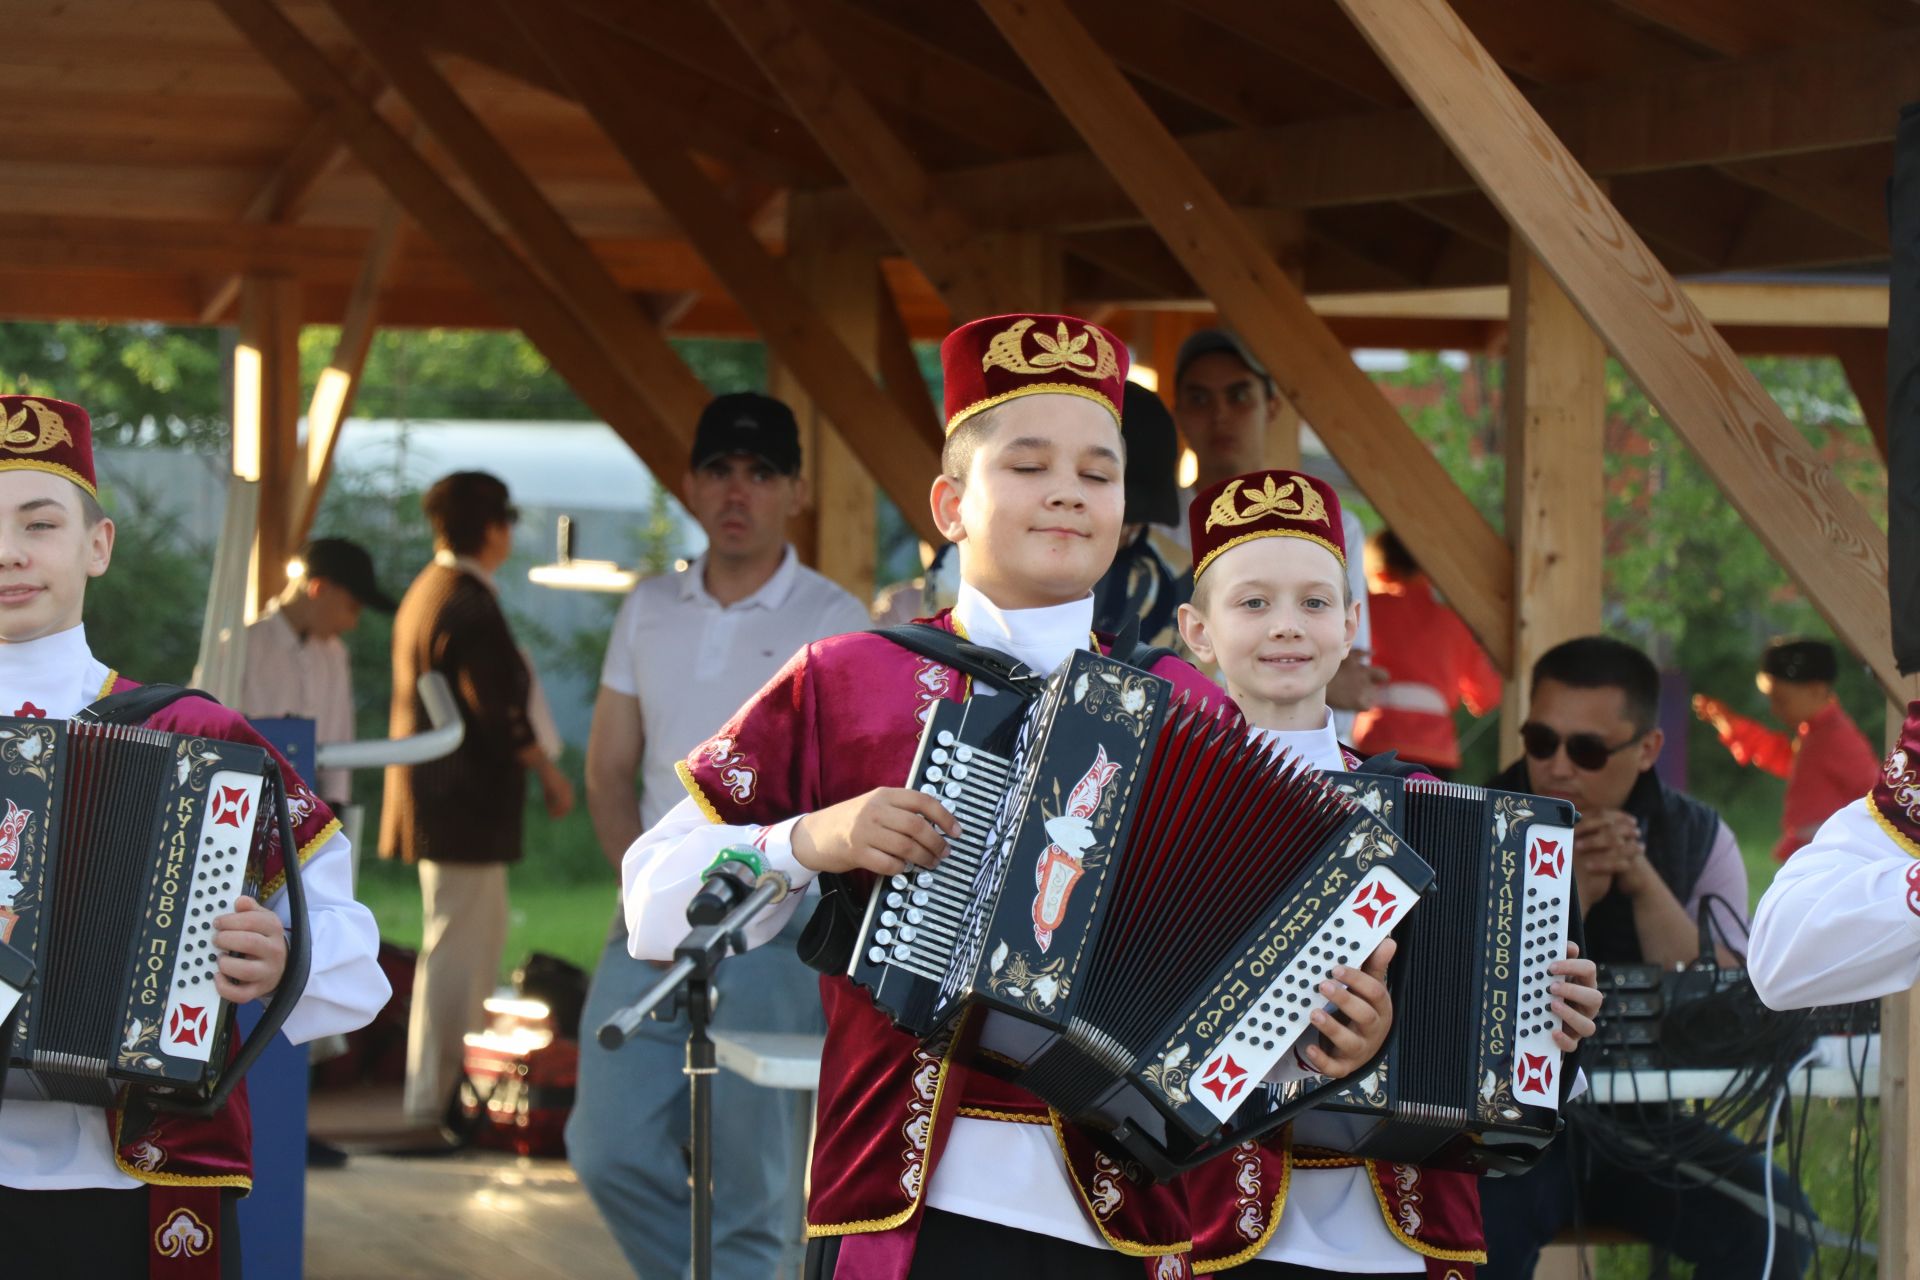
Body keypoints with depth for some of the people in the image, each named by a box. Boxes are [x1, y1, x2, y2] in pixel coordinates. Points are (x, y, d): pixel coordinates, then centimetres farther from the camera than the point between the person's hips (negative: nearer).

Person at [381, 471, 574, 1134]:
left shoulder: (425, 593, 14)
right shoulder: (468, 606, -19)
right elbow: (498, 712, -21)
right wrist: (548, 774, -9)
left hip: (431, 797, 10)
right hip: (463, 803, -10)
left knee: (480, 940, 17)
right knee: (454, 948, -5)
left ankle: (446, 1084, 22)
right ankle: (432, 1096, -1)